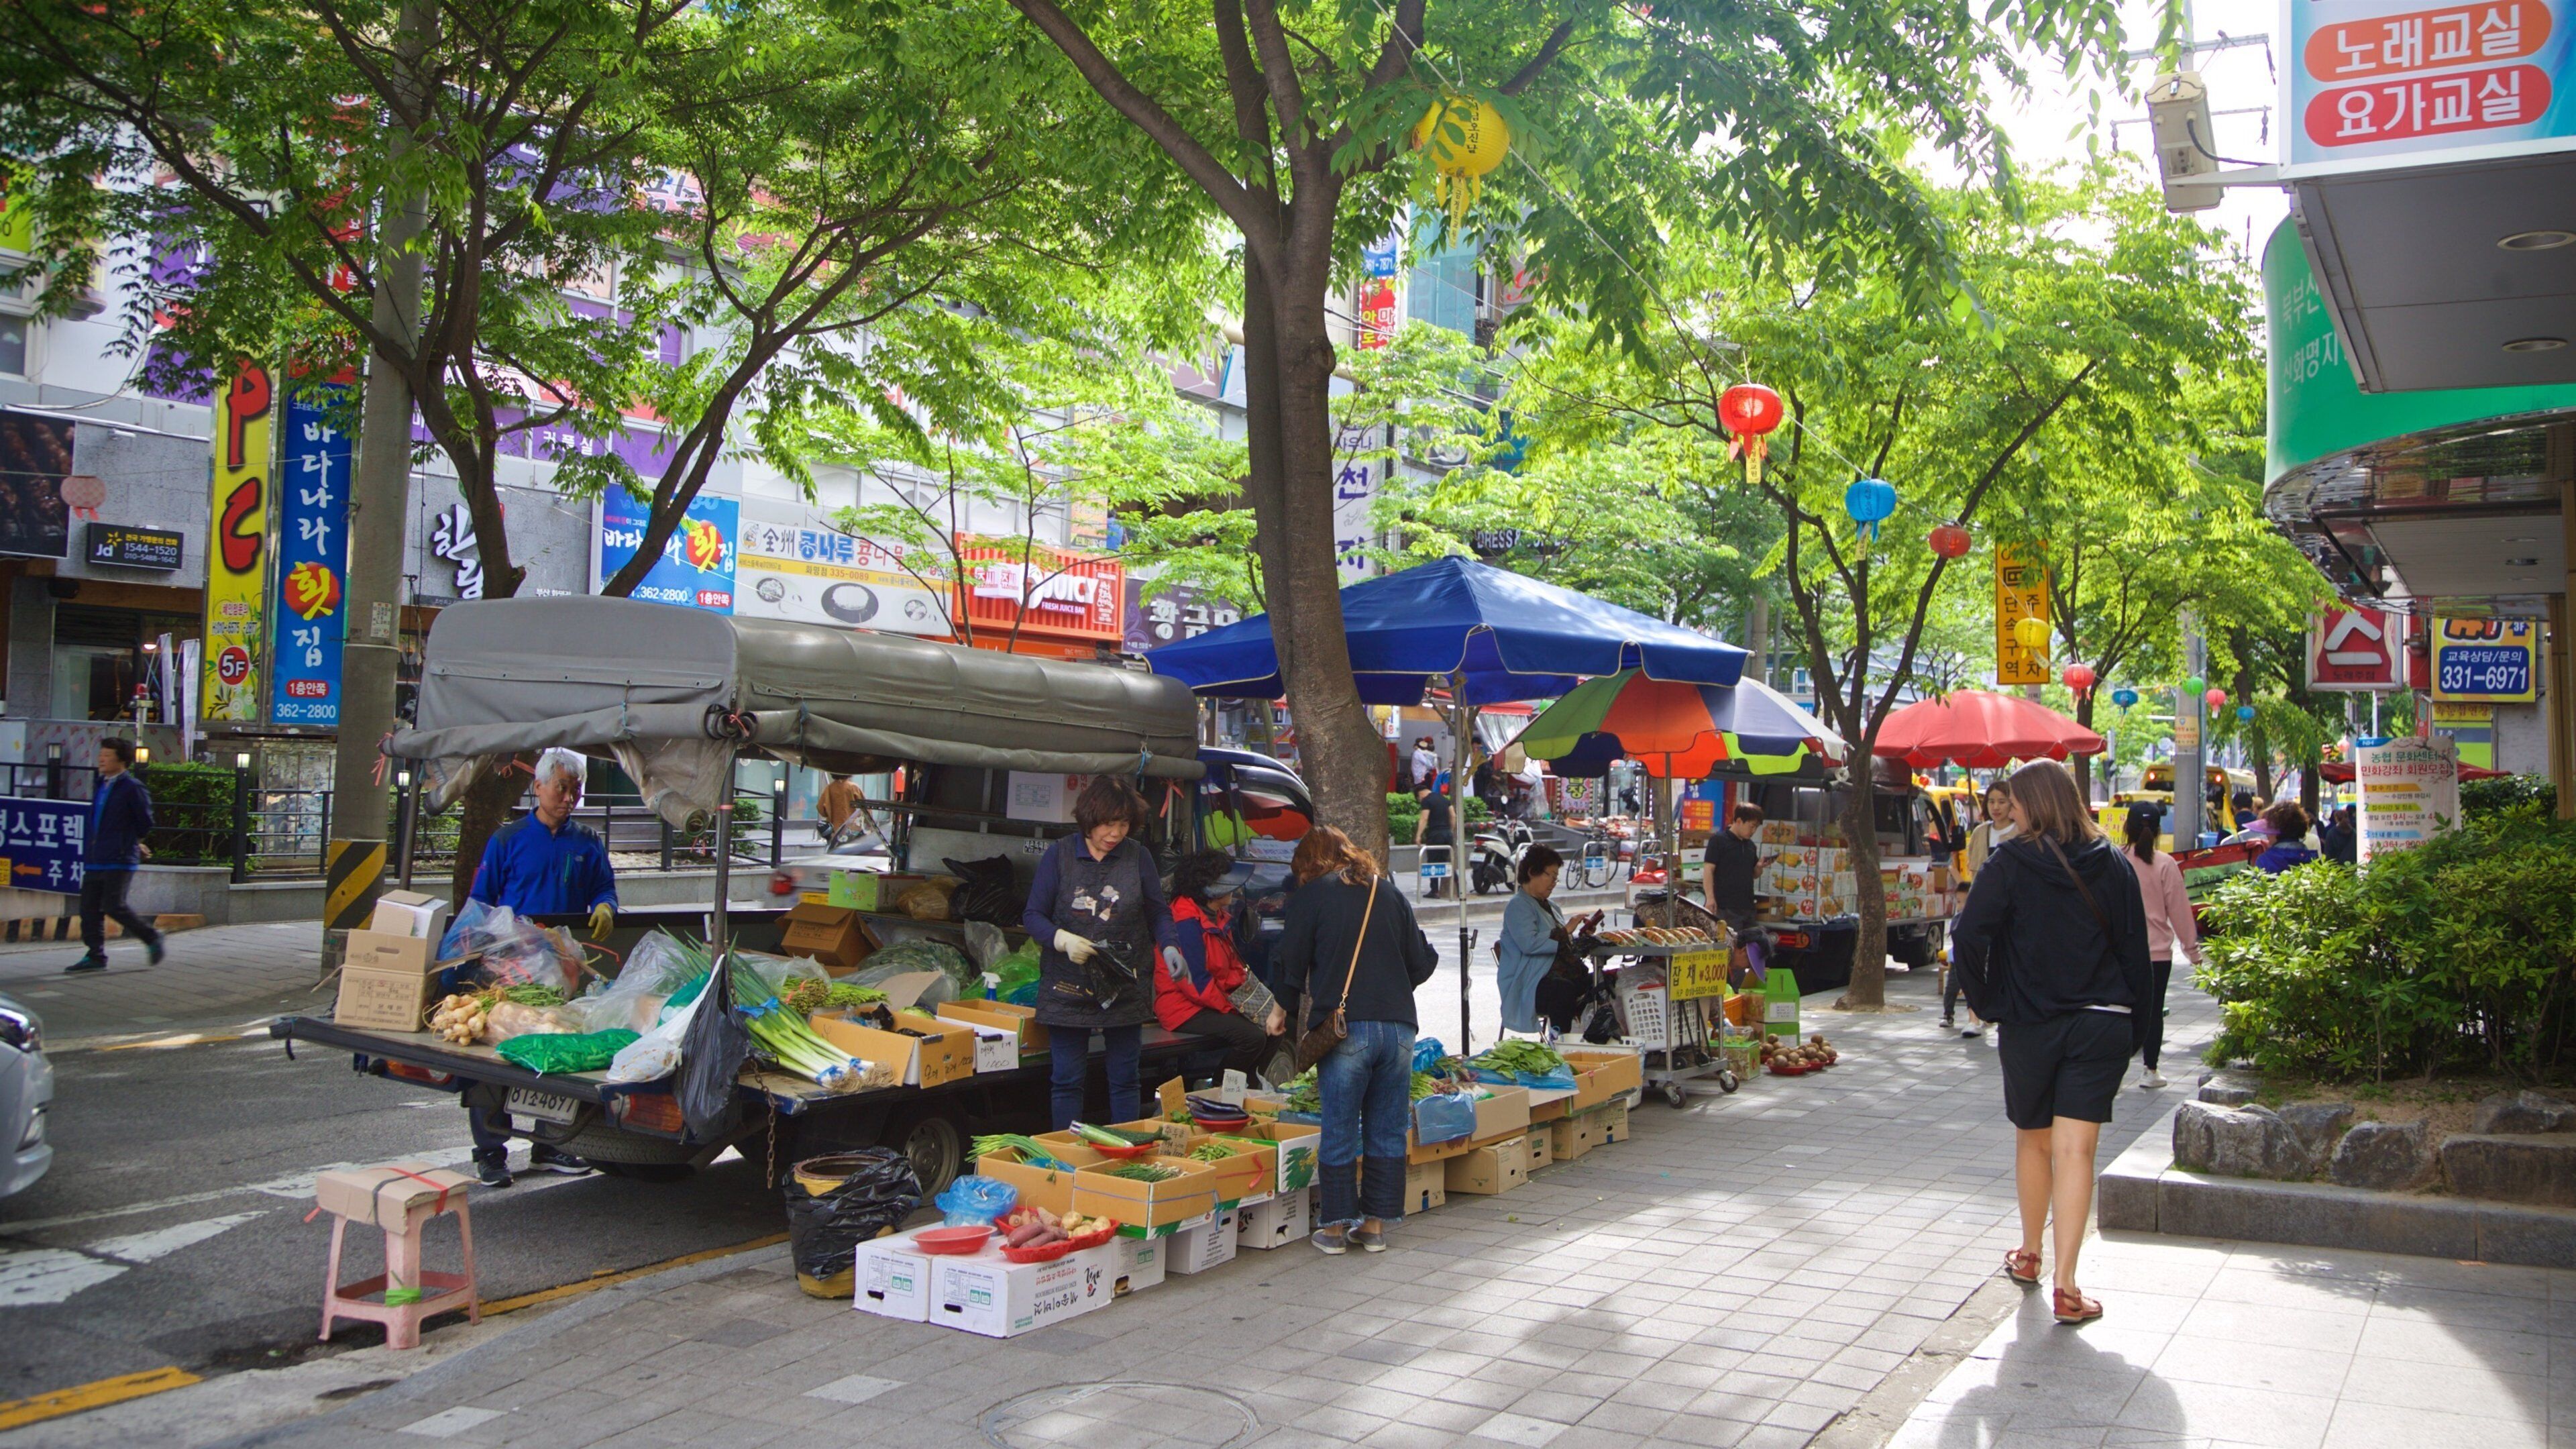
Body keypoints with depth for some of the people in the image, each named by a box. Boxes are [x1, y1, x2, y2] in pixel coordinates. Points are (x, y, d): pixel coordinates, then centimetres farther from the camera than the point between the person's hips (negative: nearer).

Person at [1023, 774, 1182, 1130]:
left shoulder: (1138, 856, 2)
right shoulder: (1059, 855, -2)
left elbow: (1158, 913, 7)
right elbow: (1033, 916, -2)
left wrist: (1170, 948, -12)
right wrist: (1063, 940, -20)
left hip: (1127, 989, 1)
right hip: (1068, 988, -1)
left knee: (1124, 1079, 9)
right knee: (1067, 1080, 4)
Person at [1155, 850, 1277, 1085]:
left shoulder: (1219, 916, 14)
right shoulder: (1187, 921, -18)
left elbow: (1233, 967, 19)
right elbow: (1194, 981, -22)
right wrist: (1229, 1008, -16)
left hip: (1215, 1002, 10)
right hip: (1184, 1009, -10)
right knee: (1252, 1036, -25)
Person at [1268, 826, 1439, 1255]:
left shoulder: (1311, 895, 2)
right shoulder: (1391, 894, 14)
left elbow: (1292, 965, 5)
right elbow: (1423, 962, 16)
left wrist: (1286, 1010, 23)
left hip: (1346, 1028, -4)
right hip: (1399, 1027, 4)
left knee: (1339, 1133, 4)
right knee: (1388, 1131, 11)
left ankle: (1336, 1226, 10)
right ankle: (1376, 1223, 16)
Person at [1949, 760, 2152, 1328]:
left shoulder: (2011, 862, -7)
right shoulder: (2114, 865, 3)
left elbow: (1969, 936, -16)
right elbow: (2136, 951, 4)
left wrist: (1985, 1001, -2)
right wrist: (2132, 1029, 9)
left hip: (2031, 1023, -1)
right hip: (2103, 1024, 1)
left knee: (2032, 1139, 18)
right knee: (2075, 1150, -3)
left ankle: (2029, 1256, 33)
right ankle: (2064, 1285, -8)